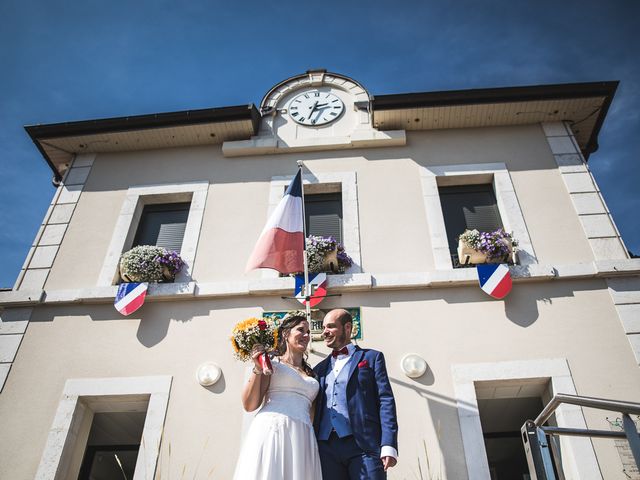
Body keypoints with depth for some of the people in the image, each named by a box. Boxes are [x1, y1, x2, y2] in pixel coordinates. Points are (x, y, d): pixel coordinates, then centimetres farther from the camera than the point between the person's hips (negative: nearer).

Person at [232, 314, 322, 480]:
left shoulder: (310, 373, 23)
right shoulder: (273, 364, 8)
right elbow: (249, 405, 1)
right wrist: (258, 369, -7)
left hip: (302, 440, 5)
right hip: (271, 432, -4)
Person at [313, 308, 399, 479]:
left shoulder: (372, 357, 9)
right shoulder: (320, 368, 22)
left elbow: (386, 401, -1)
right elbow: (315, 409, 18)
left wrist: (389, 446, -12)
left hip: (364, 445, -4)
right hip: (326, 447, 4)